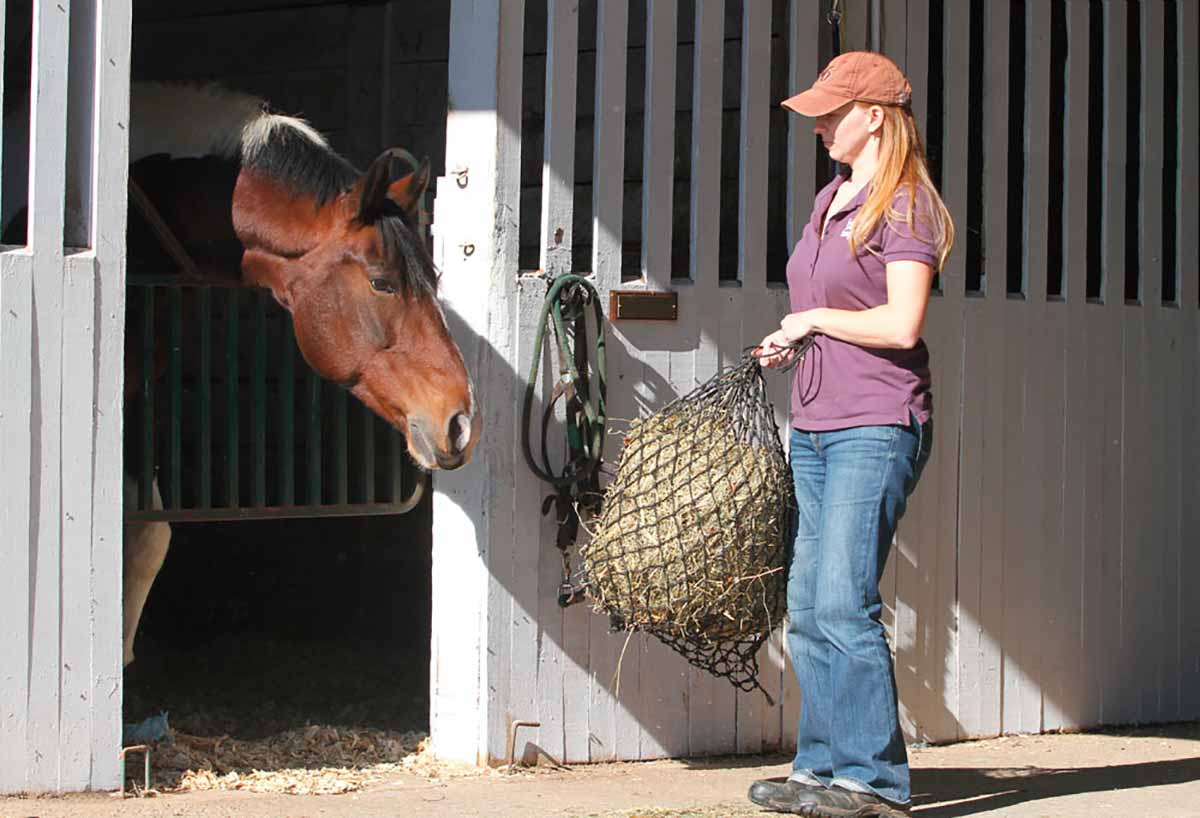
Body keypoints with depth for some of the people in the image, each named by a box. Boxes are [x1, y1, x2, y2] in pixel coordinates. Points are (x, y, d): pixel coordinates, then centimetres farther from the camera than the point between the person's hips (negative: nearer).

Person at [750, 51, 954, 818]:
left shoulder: (906, 207, -10)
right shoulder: (830, 201, 16)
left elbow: (902, 324, -20)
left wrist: (811, 319, -9)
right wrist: (792, 344, 9)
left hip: (877, 428, -9)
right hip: (816, 428, 9)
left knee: (844, 602, -14)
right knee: (809, 607, 8)